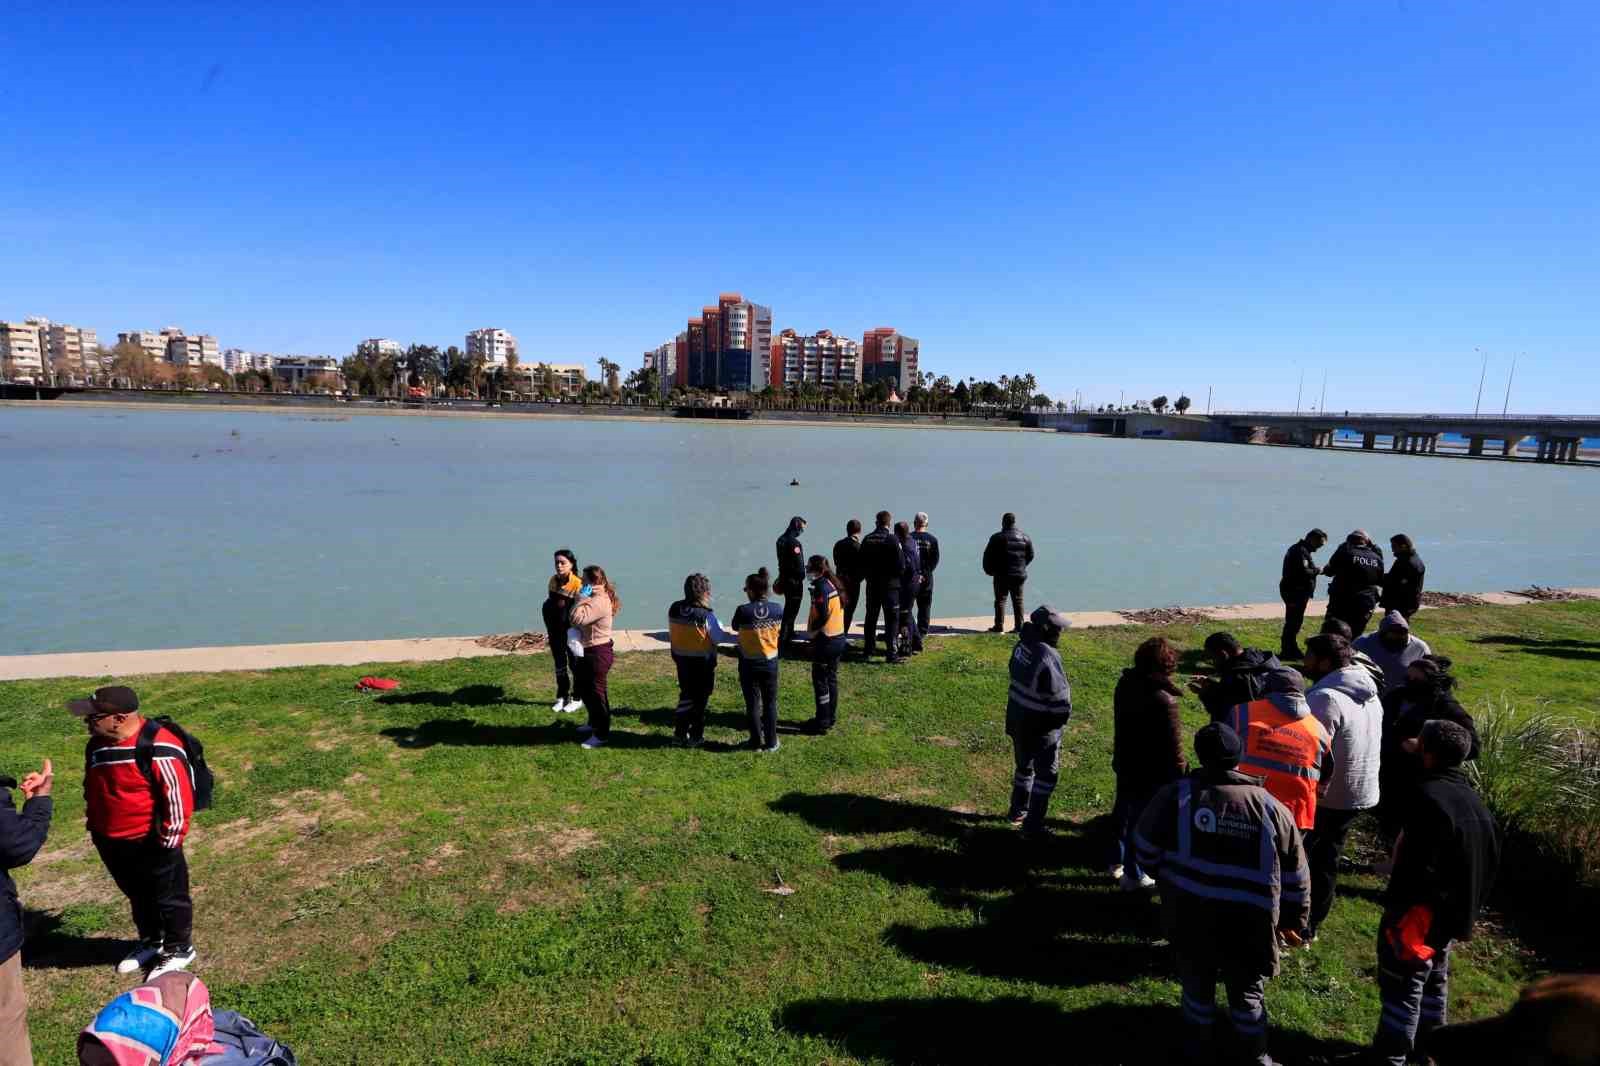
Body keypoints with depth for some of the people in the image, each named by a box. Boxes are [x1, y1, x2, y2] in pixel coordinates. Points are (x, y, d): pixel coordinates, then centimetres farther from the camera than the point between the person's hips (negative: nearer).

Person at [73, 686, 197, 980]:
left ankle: (179, 949, 27)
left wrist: (170, 836, -19)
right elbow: (91, 789, 18)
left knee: (168, 897, 10)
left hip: (151, 843, -8)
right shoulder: (96, 746, 0)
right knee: (137, 895, 25)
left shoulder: (158, 747, -27)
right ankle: (150, 942, 44)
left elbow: (178, 794, -23)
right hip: (111, 843, 8)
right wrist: (95, 827, 18)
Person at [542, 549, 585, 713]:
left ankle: (577, 699, 23)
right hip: (555, 630, 6)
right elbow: (550, 601, 13)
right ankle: (562, 697, 31)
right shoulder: (553, 580, 2)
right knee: (559, 664, 17)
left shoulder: (577, 584, -19)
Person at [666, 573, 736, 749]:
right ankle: (695, 737, 19)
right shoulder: (707, 615, -23)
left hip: (681, 660, 5)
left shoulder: (673, 609, -8)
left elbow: (671, 634, 4)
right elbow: (720, 637, -15)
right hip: (703, 662, -5)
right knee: (700, 699, 11)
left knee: (686, 696, 20)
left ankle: (680, 733, 22)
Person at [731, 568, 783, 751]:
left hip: (749, 664, -2)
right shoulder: (778, 610, -10)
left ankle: (756, 742, 17)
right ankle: (771, 742, 20)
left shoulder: (743, 610, -18)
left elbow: (735, 628, 0)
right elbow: (780, 632, 4)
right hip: (770, 662, 2)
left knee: (752, 704, 10)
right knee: (770, 703, 14)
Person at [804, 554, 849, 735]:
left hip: (825, 641, -9)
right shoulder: (834, 584, 8)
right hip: (839, 638, 9)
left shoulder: (821, 587, -19)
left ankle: (822, 723, 6)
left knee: (820, 681, 0)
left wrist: (811, 631, -7)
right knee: (832, 679, 17)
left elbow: (822, 616, -24)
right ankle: (831, 718, 26)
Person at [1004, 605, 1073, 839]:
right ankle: (1032, 825, 14)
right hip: (1041, 726, -8)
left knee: (1024, 765, 25)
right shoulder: (1047, 657, -28)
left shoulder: (1021, 647, -3)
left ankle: (1018, 810, 40)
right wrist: (1062, 718, -3)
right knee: (1046, 774, 8)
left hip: (1016, 719, 8)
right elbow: (1060, 696, -23)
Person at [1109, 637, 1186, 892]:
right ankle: (1133, 876, 25)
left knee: (1123, 813, 23)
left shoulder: (1125, 684, -5)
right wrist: (1180, 774, -6)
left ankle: (1117, 863, 40)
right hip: (1151, 773, -7)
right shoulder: (1163, 700, -30)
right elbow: (1172, 745, -22)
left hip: (1124, 764, 8)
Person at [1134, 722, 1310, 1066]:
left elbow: (1146, 848, -1)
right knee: (1247, 989, 24)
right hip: (1249, 922, 1)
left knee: (1197, 980, 23)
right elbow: (1294, 876, 6)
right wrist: (1293, 920, 21)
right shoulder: (1272, 807, -4)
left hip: (1189, 914, 0)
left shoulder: (1176, 795, -11)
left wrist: (1166, 878, 19)